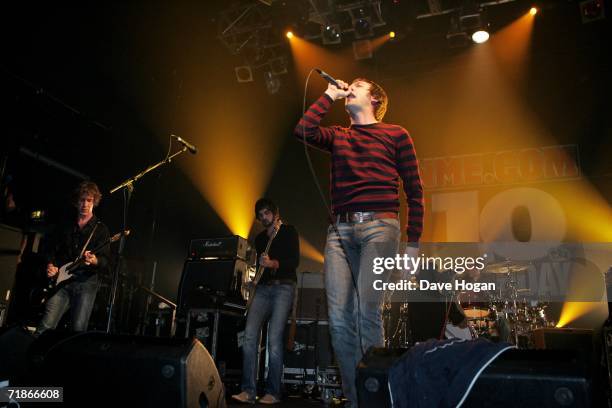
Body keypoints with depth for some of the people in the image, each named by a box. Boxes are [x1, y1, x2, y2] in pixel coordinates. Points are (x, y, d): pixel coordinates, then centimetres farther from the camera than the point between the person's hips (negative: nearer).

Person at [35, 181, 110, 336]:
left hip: (86, 283, -3)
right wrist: (50, 265, 0)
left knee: (79, 330, -7)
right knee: (46, 326, -8)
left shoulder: (100, 229, 4)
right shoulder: (65, 227, 16)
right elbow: (52, 250, 20)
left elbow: (106, 260, -4)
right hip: (62, 281, 3)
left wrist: (94, 261, -25)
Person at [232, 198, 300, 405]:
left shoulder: (289, 231, 5)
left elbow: (294, 261, -6)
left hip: (283, 287, -5)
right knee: (249, 336, -11)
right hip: (263, 287, 5)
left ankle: (273, 393, -6)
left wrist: (273, 263, -20)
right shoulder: (260, 238, 22)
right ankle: (248, 391, -9)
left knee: (274, 339, -14)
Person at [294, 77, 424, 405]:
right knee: (339, 318, -3)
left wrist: (413, 243, 0)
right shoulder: (337, 135, 21)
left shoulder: (395, 134, 11)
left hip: (379, 226, -3)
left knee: (367, 311, -16)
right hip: (339, 230, 4)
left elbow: (414, 191, 7)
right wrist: (329, 95, 12)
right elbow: (303, 131, 0)